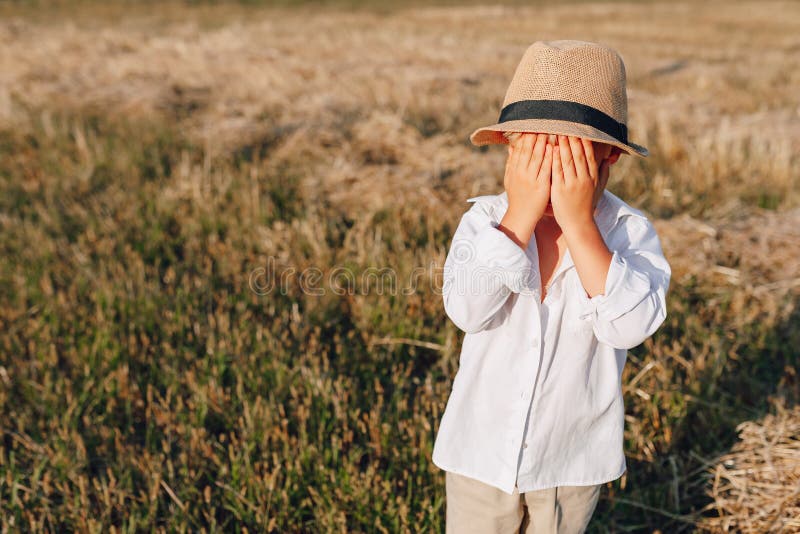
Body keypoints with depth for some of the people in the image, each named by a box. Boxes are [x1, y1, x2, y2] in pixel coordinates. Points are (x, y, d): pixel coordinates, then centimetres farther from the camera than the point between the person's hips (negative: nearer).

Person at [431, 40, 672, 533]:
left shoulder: (631, 232, -15)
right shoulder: (485, 218, -13)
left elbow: (632, 325, -32)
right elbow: (467, 311, -28)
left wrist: (578, 221, -32)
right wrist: (521, 215, -30)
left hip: (574, 458, 0)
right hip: (482, 448, 0)